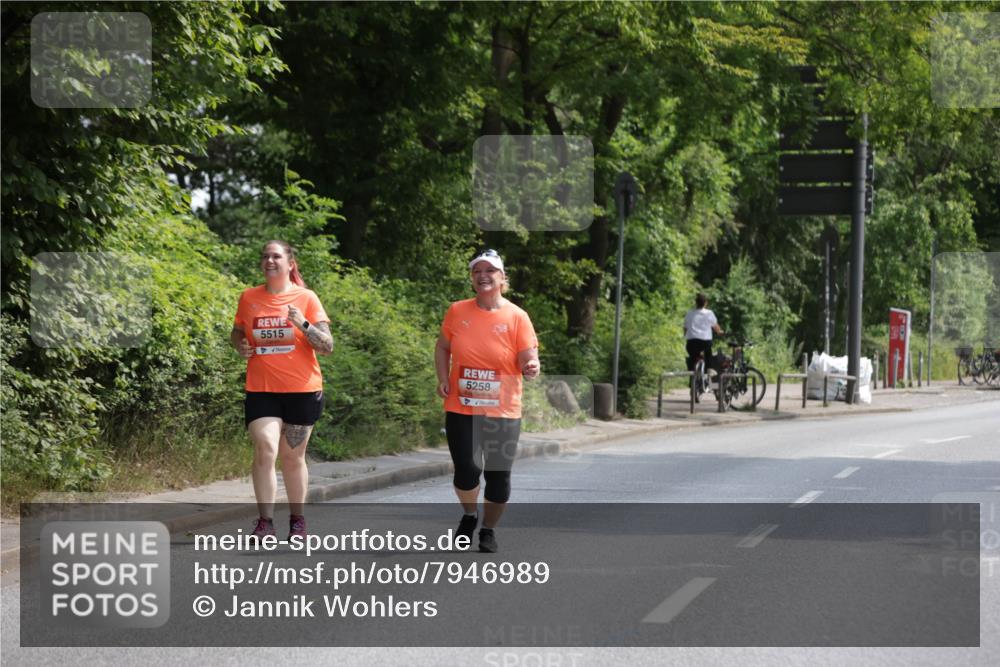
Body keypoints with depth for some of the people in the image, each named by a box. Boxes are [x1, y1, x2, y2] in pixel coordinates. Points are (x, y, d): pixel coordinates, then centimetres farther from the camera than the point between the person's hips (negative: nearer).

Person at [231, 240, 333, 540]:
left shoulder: (306, 298, -2)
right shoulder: (248, 297, 5)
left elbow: (327, 346, -4)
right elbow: (237, 332, 21)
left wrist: (304, 324, -20)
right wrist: (241, 346, -2)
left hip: (302, 390, -1)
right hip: (261, 390, 1)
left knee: (293, 457, 8)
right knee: (265, 449, -16)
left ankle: (297, 519, 23)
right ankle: (265, 521, -10)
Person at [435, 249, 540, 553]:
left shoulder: (517, 317, -6)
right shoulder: (457, 311, 0)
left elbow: (528, 360, -7)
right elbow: (442, 347, 15)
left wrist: (532, 367, -30)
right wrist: (443, 379, 0)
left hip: (503, 411, -1)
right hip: (461, 409, 1)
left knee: (498, 473, 5)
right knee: (467, 470, -10)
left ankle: (488, 530, 27)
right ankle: (469, 515, 21)